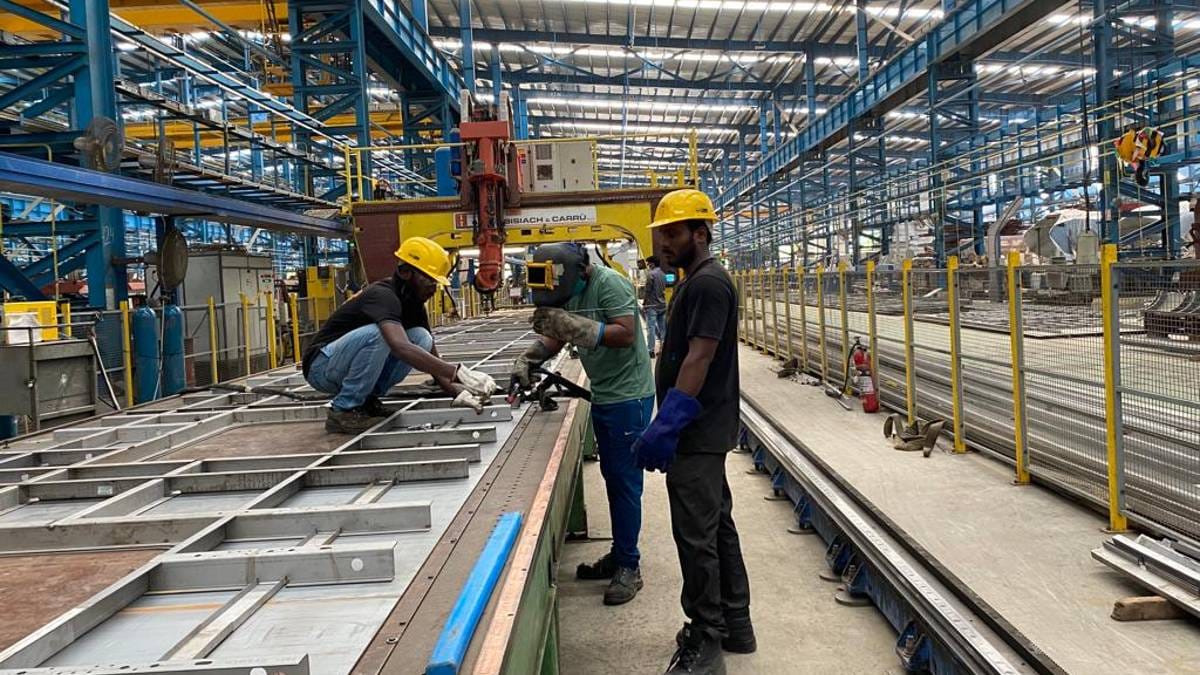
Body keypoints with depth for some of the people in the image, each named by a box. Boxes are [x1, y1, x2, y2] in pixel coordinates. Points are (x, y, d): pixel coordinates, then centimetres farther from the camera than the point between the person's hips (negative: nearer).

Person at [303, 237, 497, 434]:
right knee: (377, 334, -35)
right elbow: (401, 347, -45)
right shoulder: (383, 295, -26)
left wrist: (459, 392, -18)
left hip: (347, 369, 8)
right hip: (322, 367, -7)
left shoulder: (413, 304, 1)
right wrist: (459, 372, -50)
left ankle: (365, 400, -1)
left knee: (421, 337, -11)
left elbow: (434, 361, 1)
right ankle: (344, 410, -17)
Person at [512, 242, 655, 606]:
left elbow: (626, 334, -27)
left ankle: (629, 567, 6)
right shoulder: (570, 292, 6)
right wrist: (528, 357, -7)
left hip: (628, 397, -9)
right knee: (612, 477, 15)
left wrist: (573, 325, -33)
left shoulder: (610, 284, -19)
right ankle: (619, 555, 27)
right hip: (603, 396, 9)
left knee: (625, 480, -3)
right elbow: (556, 335, 10)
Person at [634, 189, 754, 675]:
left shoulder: (708, 283, -16)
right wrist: (670, 424, 21)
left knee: (697, 535, -4)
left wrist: (665, 427, -26)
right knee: (718, 525, 16)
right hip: (703, 431, 10)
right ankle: (735, 624, 27)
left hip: (697, 434, -10)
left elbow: (698, 360, -24)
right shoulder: (696, 281, 16)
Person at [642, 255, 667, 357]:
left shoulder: (651, 274, -12)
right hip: (662, 305, 7)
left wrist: (644, 304, -4)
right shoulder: (663, 274, 12)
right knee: (663, 328, 9)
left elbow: (647, 291, -12)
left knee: (651, 328, -4)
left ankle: (651, 351, -4)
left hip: (652, 306, -7)